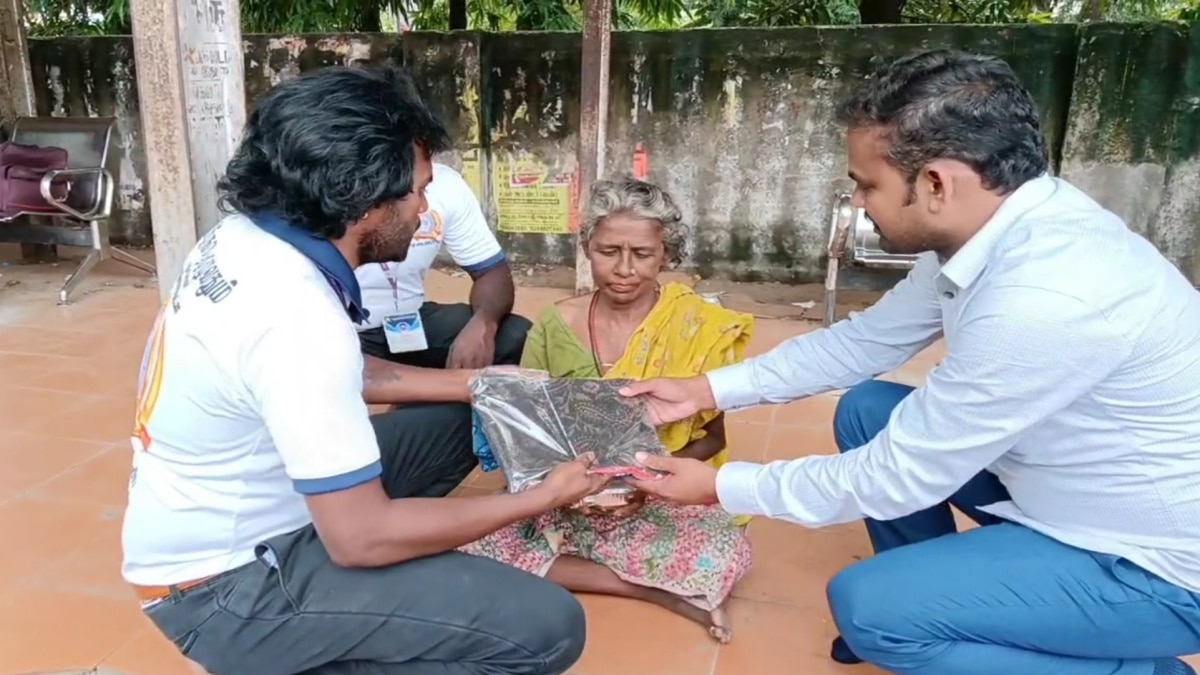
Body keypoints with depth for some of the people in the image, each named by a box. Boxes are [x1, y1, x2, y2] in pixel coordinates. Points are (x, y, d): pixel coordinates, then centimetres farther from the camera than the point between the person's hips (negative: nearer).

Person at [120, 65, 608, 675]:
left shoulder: (245, 237, -3)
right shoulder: (294, 314, -30)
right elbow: (361, 537, -26)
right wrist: (543, 496, -17)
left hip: (218, 529, 9)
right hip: (225, 585, -9)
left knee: (453, 426, 18)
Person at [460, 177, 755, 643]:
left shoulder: (697, 329, -7)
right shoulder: (553, 328, -4)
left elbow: (712, 436, 0)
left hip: (657, 507, -3)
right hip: (560, 505, 3)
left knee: (728, 553, -30)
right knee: (468, 543, -23)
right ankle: (657, 590, -15)